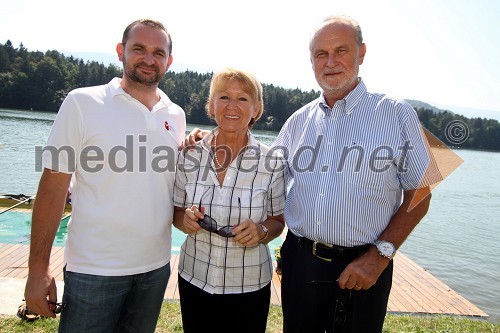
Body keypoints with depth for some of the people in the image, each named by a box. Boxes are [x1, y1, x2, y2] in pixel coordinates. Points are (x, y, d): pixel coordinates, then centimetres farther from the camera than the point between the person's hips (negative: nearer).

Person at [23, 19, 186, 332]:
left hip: (156, 267, 4)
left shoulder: (176, 115, 5)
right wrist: (38, 269, -11)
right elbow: (53, 187, -8)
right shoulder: (82, 102, -7)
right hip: (94, 270, -4)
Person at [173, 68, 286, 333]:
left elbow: (278, 221, 1)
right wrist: (186, 219, -16)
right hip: (194, 279, 2)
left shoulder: (272, 162, -10)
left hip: (249, 286, -1)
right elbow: (177, 212, 6)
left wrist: (261, 231, -19)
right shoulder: (189, 155, -5)